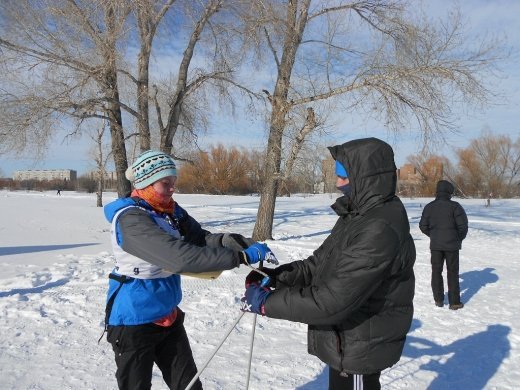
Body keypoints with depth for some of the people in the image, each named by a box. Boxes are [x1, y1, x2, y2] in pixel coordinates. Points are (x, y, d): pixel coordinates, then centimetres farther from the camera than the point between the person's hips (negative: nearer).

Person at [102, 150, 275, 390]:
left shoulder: (172, 211, 0)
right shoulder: (131, 219, -26)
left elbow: (202, 239, -7)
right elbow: (179, 257, -37)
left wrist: (244, 244, -25)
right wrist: (241, 256, -37)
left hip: (167, 316, 7)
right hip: (134, 321, -7)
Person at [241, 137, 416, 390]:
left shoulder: (381, 231, -31)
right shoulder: (360, 214, 2)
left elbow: (332, 300, -32)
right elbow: (321, 261, 5)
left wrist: (266, 302, -24)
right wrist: (277, 275, -9)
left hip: (359, 350, -9)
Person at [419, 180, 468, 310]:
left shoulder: (429, 207, -1)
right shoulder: (454, 206, -11)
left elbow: (423, 226, 3)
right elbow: (463, 225, -11)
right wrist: (459, 238, 7)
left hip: (435, 245, 3)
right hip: (452, 245, -2)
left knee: (436, 271, 13)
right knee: (452, 272, 7)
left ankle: (438, 300, 19)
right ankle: (454, 302, 11)